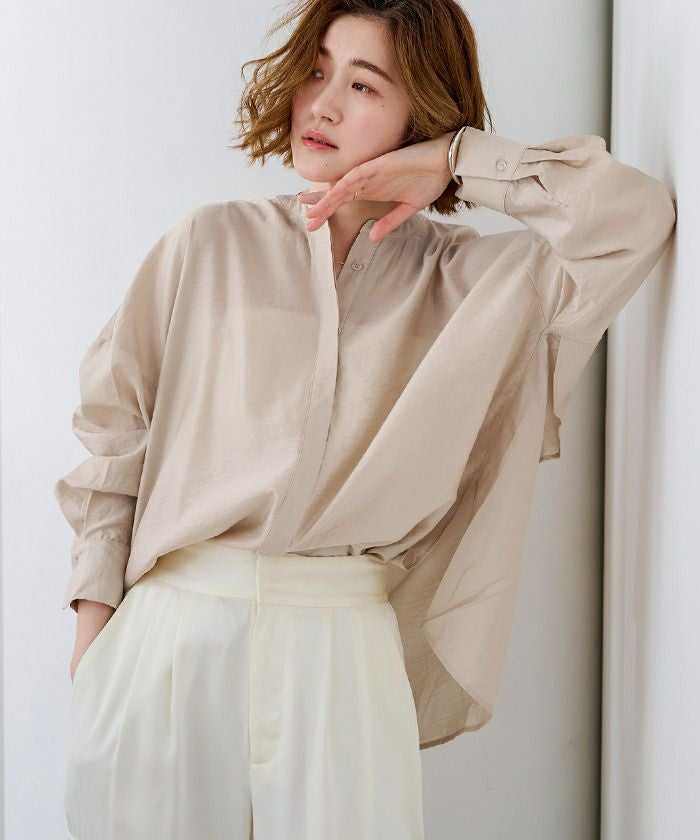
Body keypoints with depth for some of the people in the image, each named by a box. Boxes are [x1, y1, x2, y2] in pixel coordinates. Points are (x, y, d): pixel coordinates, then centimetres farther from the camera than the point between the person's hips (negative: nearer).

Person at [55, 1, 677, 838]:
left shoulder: (465, 281, 5)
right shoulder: (211, 243, 6)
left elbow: (638, 214, -4)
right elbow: (116, 428, 8)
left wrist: (457, 161, -3)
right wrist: (96, 607, 4)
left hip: (341, 642, 0)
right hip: (170, 628, 1)